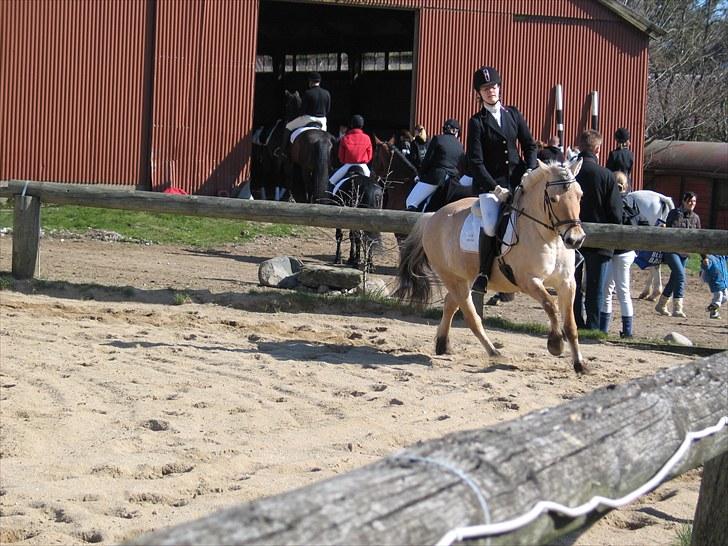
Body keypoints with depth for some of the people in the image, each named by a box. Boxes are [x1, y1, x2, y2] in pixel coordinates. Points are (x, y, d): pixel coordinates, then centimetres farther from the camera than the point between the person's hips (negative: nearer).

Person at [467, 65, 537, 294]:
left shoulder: (514, 115, 12)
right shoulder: (477, 122, -1)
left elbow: (530, 146, 15)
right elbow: (476, 161, -7)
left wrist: (529, 172, -1)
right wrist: (495, 187, -15)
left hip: (517, 180, 4)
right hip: (489, 183, -4)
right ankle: (484, 273, -10)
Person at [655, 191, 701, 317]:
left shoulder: (695, 218, 10)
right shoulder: (674, 213, -4)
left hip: (684, 253, 6)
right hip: (671, 249, -6)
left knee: (674, 279, 10)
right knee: (680, 275, -19)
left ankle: (661, 305, 24)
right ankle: (677, 308, -20)